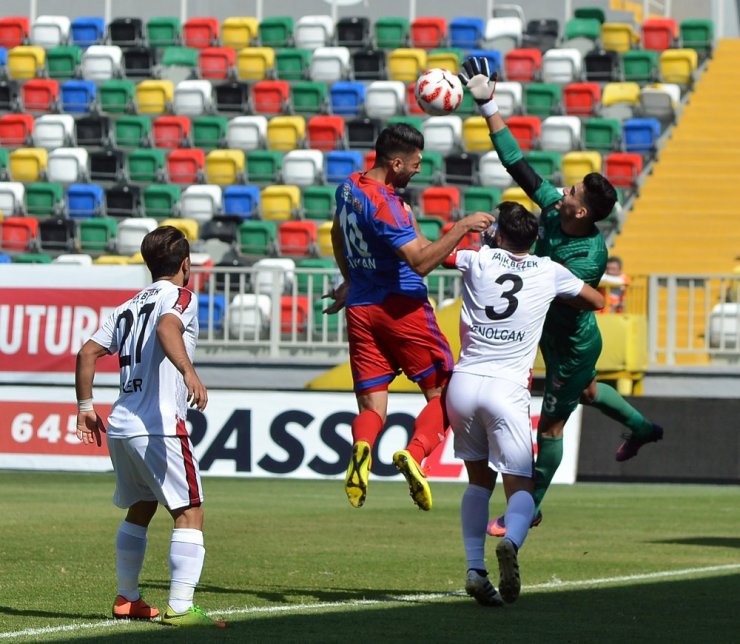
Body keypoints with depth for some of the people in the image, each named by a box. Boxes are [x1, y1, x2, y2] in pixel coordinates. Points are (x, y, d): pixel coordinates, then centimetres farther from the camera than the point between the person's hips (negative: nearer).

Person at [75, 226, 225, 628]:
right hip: (159, 426, -8)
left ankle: (127, 599, 30)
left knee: (139, 509, 24)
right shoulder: (179, 296, -1)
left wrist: (85, 406, 24)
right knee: (190, 514, -8)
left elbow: (87, 353, 16)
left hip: (119, 426, 8)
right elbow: (167, 327, -23)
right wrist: (189, 372, -38)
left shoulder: (128, 307, 20)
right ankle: (179, 607, -18)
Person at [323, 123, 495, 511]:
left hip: (360, 309, 7)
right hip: (402, 306, -7)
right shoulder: (384, 204, -19)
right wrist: (461, 228, -18)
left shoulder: (349, 188, 8)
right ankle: (415, 454, -22)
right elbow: (421, 261, -25)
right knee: (441, 394, 3)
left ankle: (361, 449, -29)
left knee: (371, 405, 2)